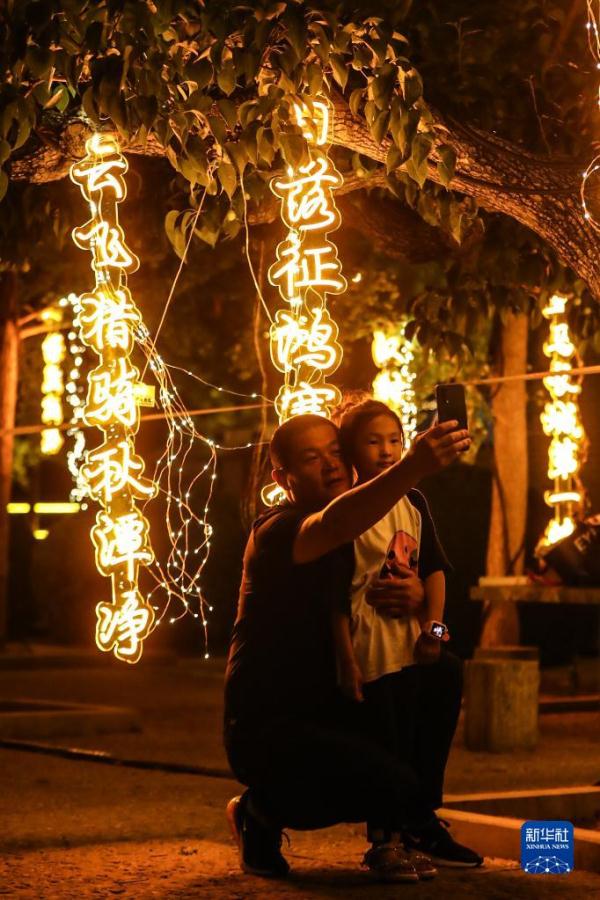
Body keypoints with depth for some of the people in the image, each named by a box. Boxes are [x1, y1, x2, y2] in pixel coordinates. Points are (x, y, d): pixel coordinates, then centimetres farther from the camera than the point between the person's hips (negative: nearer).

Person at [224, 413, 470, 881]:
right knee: (395, 786, -26)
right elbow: (334, 525, -37)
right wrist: (413, 469, -53)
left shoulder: (359, 536, 12)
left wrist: (413, 596, -9)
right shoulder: (277, 532, -15)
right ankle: (262, 811, 1)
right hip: (267, 726, -8)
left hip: (325, 715, 8)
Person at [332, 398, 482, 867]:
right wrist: (346, 661, -15)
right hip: (371, 651, -5)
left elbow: (434, 569, 9)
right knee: (387, 745, -1)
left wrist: (433, 626, -6)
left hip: (414, 647, 6)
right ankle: (387, 840, 14)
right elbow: (335, 594, -12)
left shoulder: (413, 503, 8)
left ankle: (422, 824, 23)